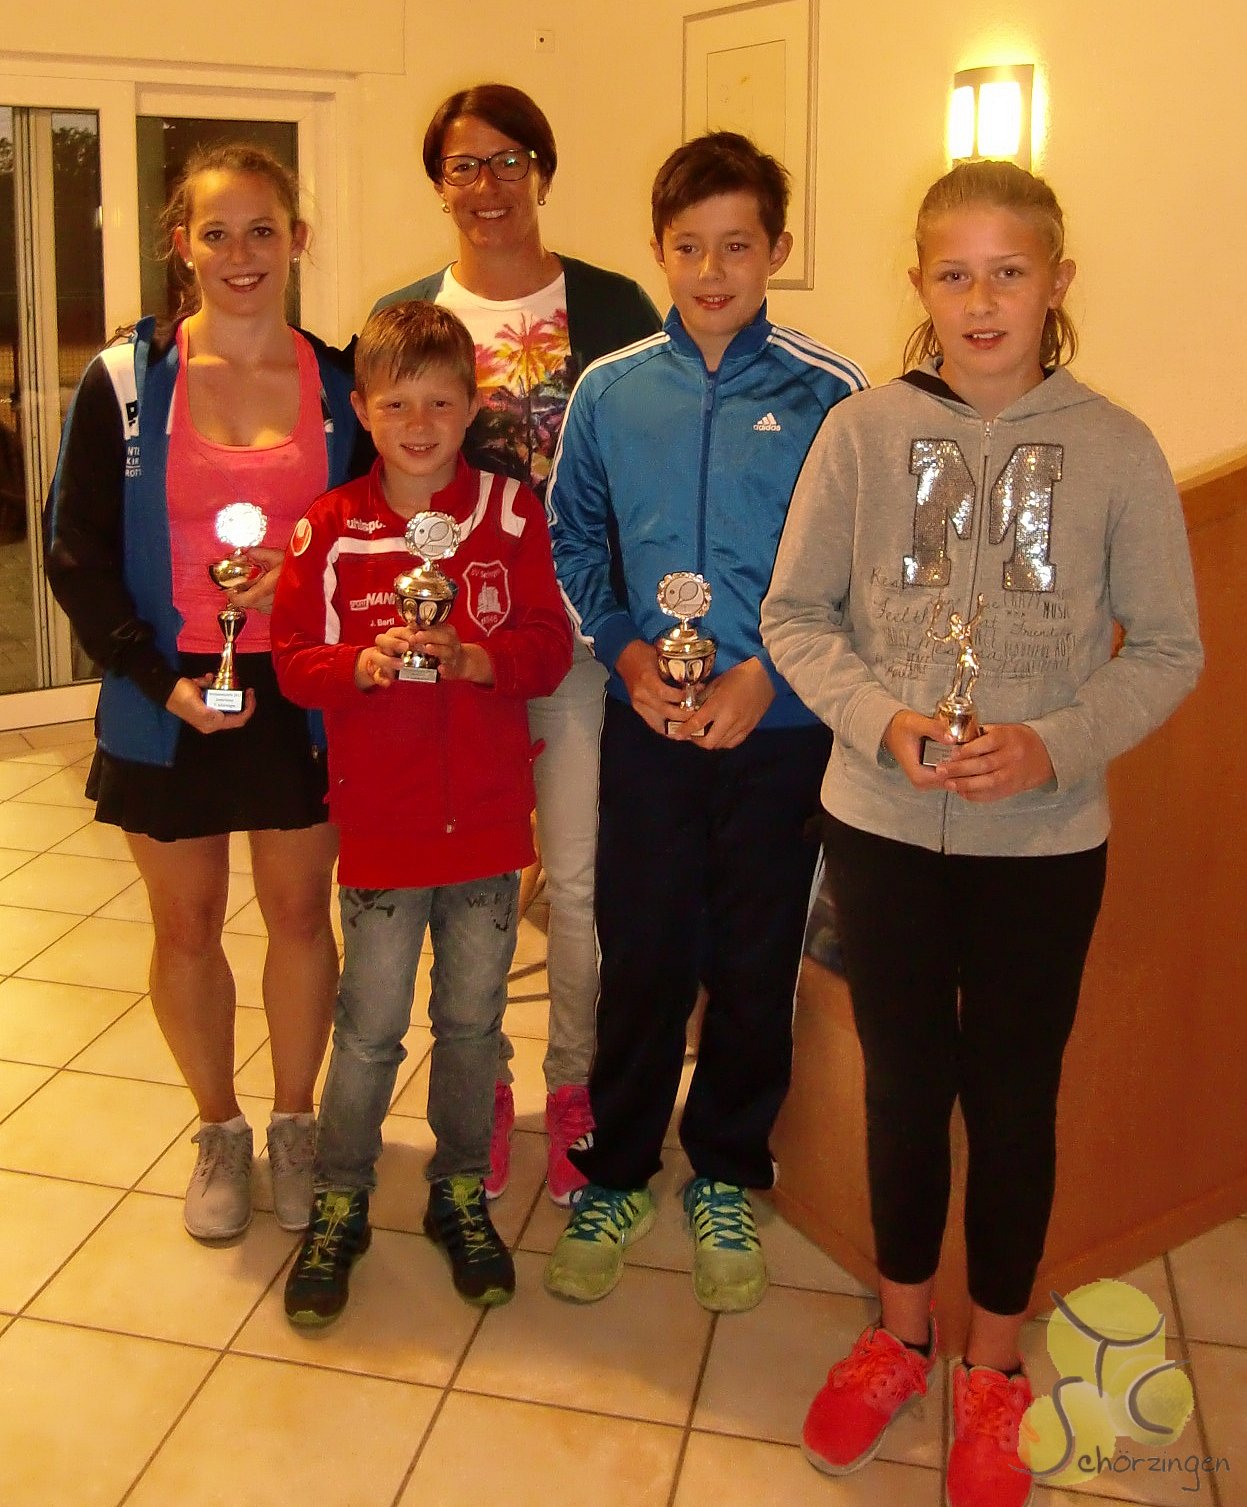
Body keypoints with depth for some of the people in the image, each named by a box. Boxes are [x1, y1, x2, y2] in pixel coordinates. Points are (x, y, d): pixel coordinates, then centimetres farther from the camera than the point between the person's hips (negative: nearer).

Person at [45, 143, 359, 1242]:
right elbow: (75, 551, -3)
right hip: (166, 703, 0)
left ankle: (294, 1124, 33)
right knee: (187, 924, 11)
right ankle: (219, 1131, 32)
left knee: (299, 911, 11)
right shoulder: (123, 381, -3)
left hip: (299, 698, 1)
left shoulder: (342, 387, 1)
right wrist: (158, 678, -13)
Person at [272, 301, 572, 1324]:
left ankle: (462, 1193, 33)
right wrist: (365, 665, -21)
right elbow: (293, 661, -2)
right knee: (370, 1029, 7)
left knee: (472, 1020, 14)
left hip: (487, 818, 1)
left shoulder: (513, 515, 0)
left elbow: (550, 647, -4)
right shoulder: (330, 529, -1)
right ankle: (339, 1203, 27)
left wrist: (470, 657, -21)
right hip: (380, 820, -1)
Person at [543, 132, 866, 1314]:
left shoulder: (828, 396, -3)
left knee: (757, 965, 10)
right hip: (648, 726, 1)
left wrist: (765, 672, -14)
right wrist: (625, 651, -6)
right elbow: (572, 545, 9)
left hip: (780, 728, -1)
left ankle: (726, 1178, 31)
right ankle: (616, 1174, 29)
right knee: (639, 959, 9)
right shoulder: (607, 392, 4)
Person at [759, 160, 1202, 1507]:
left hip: (1045, 839, 0)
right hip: (883, 825, 1)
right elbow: (795, 614, -1)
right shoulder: (862, 430, -4)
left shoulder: (1114, 448, -5)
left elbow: (1167, 649, -2)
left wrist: (1056, 745, -17)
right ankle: (899, 1335, 39)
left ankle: (990, 1372, 35)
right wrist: (883, 723, -16)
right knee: (904, 1080, 16)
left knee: (1013, 1095, 12)